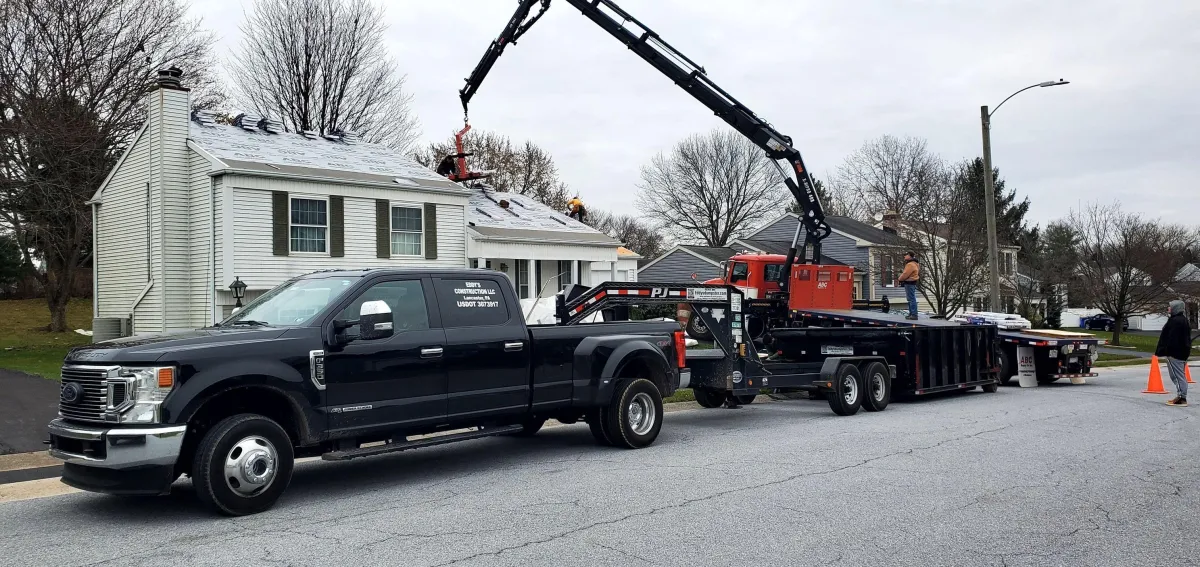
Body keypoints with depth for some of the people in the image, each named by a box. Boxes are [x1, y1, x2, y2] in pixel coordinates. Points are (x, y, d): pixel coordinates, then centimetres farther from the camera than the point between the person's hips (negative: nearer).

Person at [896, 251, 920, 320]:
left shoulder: (911, 265, -19)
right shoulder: (912, 264, 17)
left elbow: (905, 274, -21)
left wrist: (900, 279, -5)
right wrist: (901, 279, 9)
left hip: (910, 283, -11)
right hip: (911, 283, 11)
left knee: (912, 299, -10)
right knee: (910, 299, 16)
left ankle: (914, 315, -11)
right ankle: (911, 313, 23)